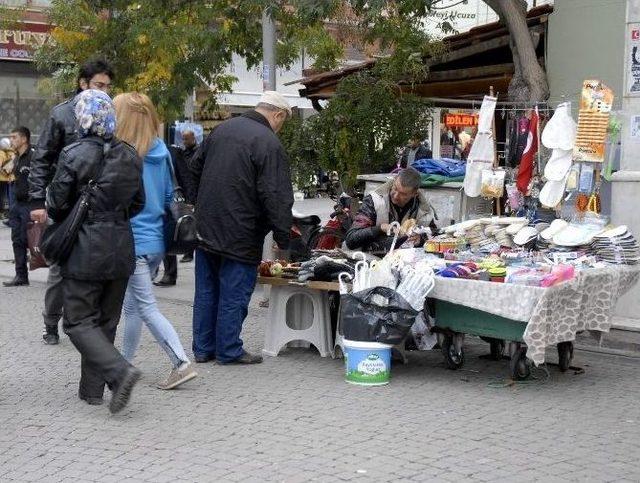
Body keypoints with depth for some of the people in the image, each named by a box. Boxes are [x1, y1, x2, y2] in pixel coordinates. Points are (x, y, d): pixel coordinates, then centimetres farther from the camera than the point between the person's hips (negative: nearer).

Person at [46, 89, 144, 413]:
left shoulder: (74, 155, -13)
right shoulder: (129, 155, 4)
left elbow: (57, 205, -9)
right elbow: (138, 202, 9)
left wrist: (63, 221, 12)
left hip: (85, 247, -6)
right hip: (121, 246, 6)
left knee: (78, 321, 2)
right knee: (106, 320, 14)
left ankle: (119, 371, -17)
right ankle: (92, 388, 20)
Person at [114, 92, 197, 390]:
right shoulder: (161, 152, 5)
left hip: (134, 243, -7)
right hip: (156, 240, 7)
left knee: (147, 309, -3)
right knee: (132, 305, 19)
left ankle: (181, 363, -11)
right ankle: (124, 363, 29)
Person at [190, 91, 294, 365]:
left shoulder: (222, 129, 9)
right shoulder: (268, 143, -15)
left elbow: (196, 168, 19)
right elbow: (276, 197, -19)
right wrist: (283, 238, -13)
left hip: (206, 228, 7)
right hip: (240, 235, -7)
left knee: (206, 291, 14)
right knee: (234, 294, 4)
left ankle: (203, 348, 22)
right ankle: (228, 351, 12)